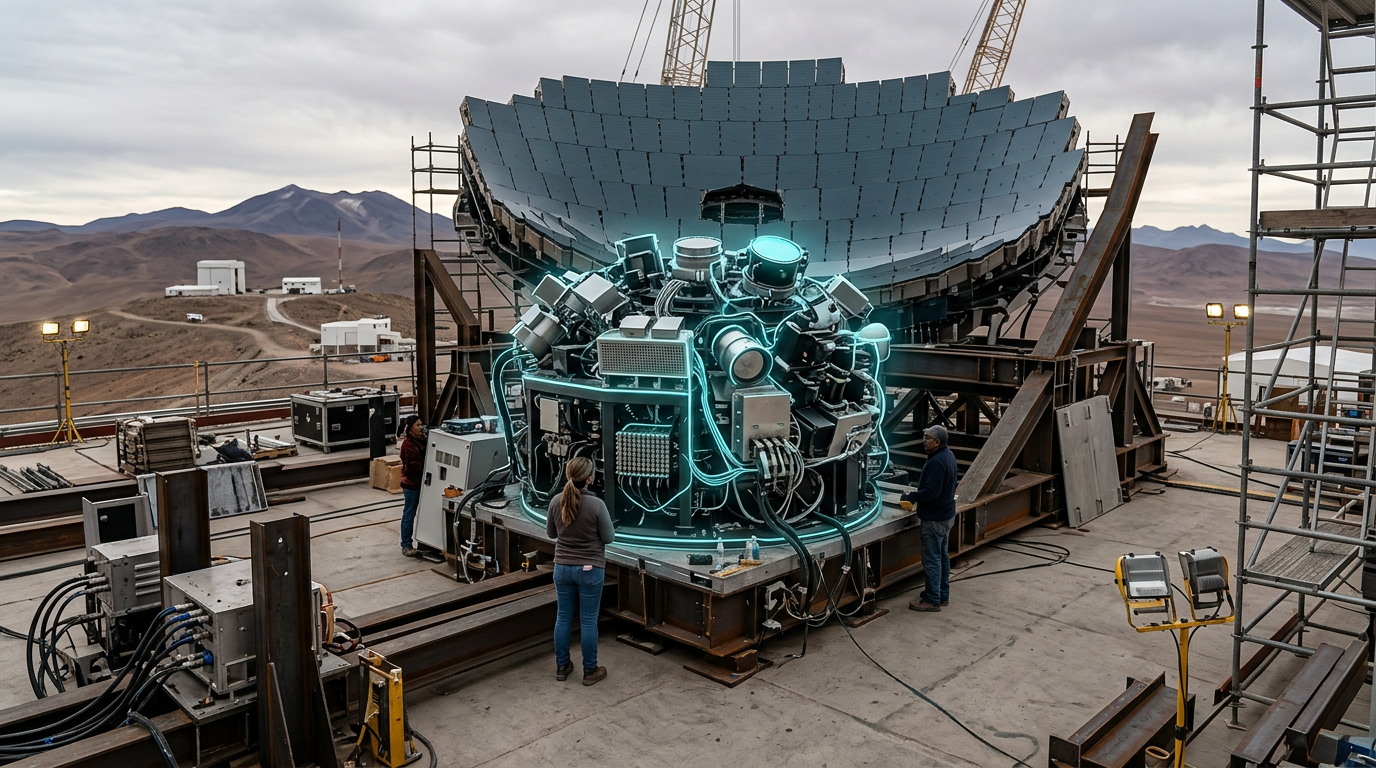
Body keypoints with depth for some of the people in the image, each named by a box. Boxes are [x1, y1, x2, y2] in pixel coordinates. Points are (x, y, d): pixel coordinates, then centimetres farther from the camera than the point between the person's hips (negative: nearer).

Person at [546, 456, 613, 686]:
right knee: (588, 621, 7)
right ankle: (590, 671, 18)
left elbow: (551, 533, 8)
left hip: (562, 567, 4)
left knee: (563, 617, 15)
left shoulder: (556, 501, -6)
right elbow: (609, 537, -10)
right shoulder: (596, 504, -20)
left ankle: (561, 666, 27)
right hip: (590, 569, -4)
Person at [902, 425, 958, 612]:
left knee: (932, 559, -1)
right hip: (946, 514, 11)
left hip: (934, 519, -11)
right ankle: (943, 594, 31)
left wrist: (911, 497, -15)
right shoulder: (948, 455, 6)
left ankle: (932, 600, 7)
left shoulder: (936, 462, -27)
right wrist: (917, 496, 10)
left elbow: (931, 492, -29)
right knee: (943, 555, 19)